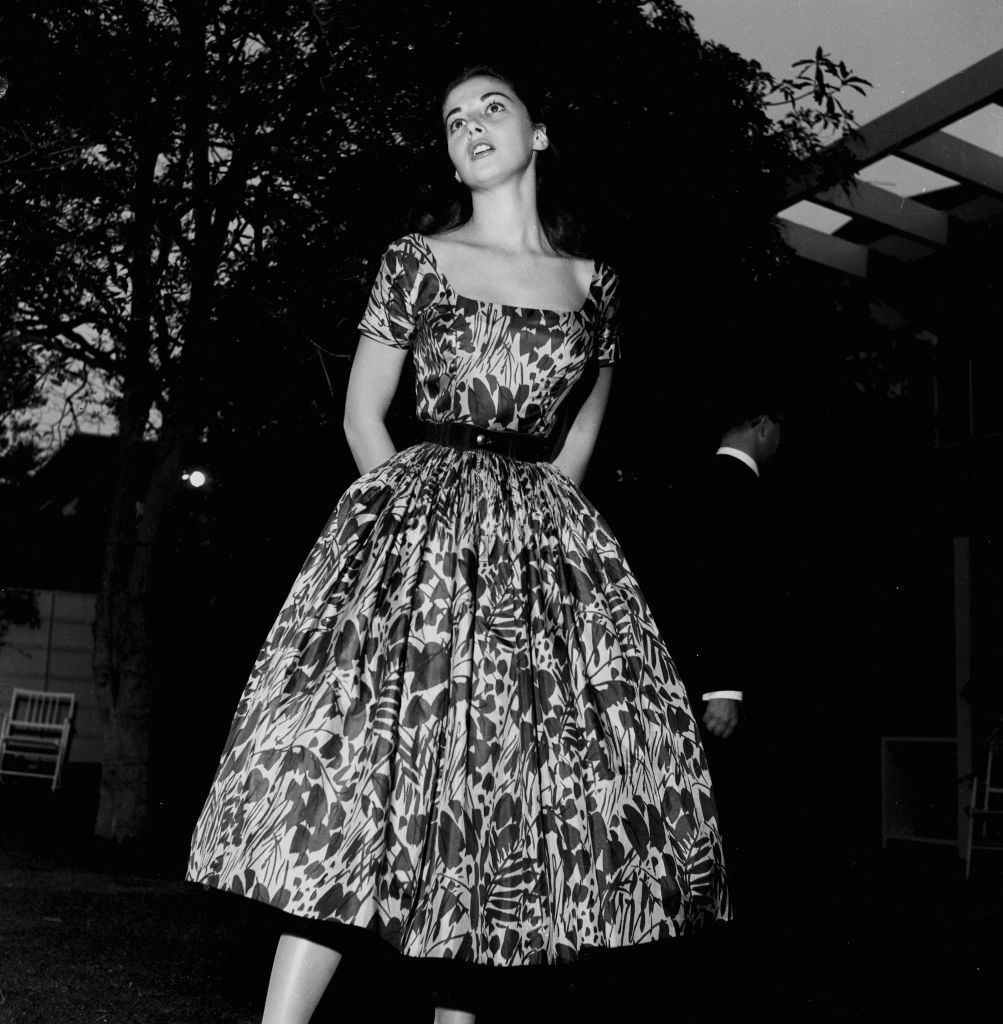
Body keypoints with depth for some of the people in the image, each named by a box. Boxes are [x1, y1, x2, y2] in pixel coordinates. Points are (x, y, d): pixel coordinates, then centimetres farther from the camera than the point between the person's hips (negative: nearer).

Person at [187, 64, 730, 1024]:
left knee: (514, 789, 0)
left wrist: (532, 507, 9)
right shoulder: (416, 260, 7)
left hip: (544, 540, 3)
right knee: (363, 765, -13)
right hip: (418, 530, -2)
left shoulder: (594, 284, 12)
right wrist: (416, 511, -1)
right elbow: (362, 416, 9)